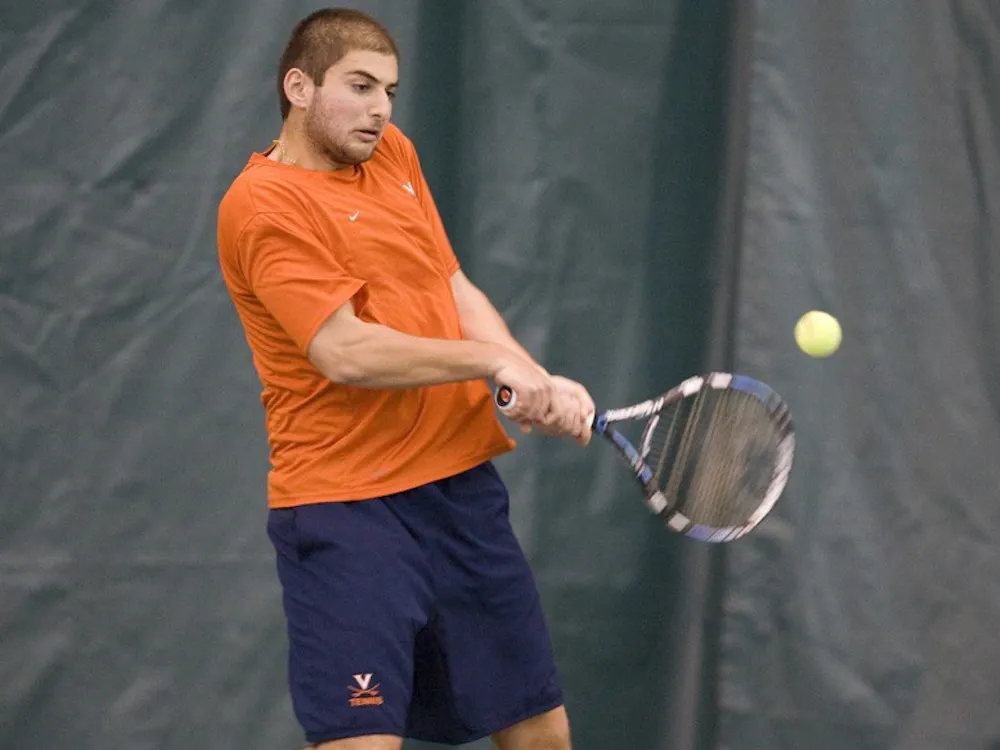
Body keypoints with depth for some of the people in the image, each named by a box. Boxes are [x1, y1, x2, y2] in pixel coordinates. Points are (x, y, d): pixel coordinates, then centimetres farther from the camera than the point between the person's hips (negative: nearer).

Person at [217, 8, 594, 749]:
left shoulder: (394, 154, 13)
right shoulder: (264, 203, -12)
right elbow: (346, 352, -21)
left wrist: (540, 384, -3)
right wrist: (494, 361, -15)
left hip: (461, 485, 8)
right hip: (345, 511, -8)